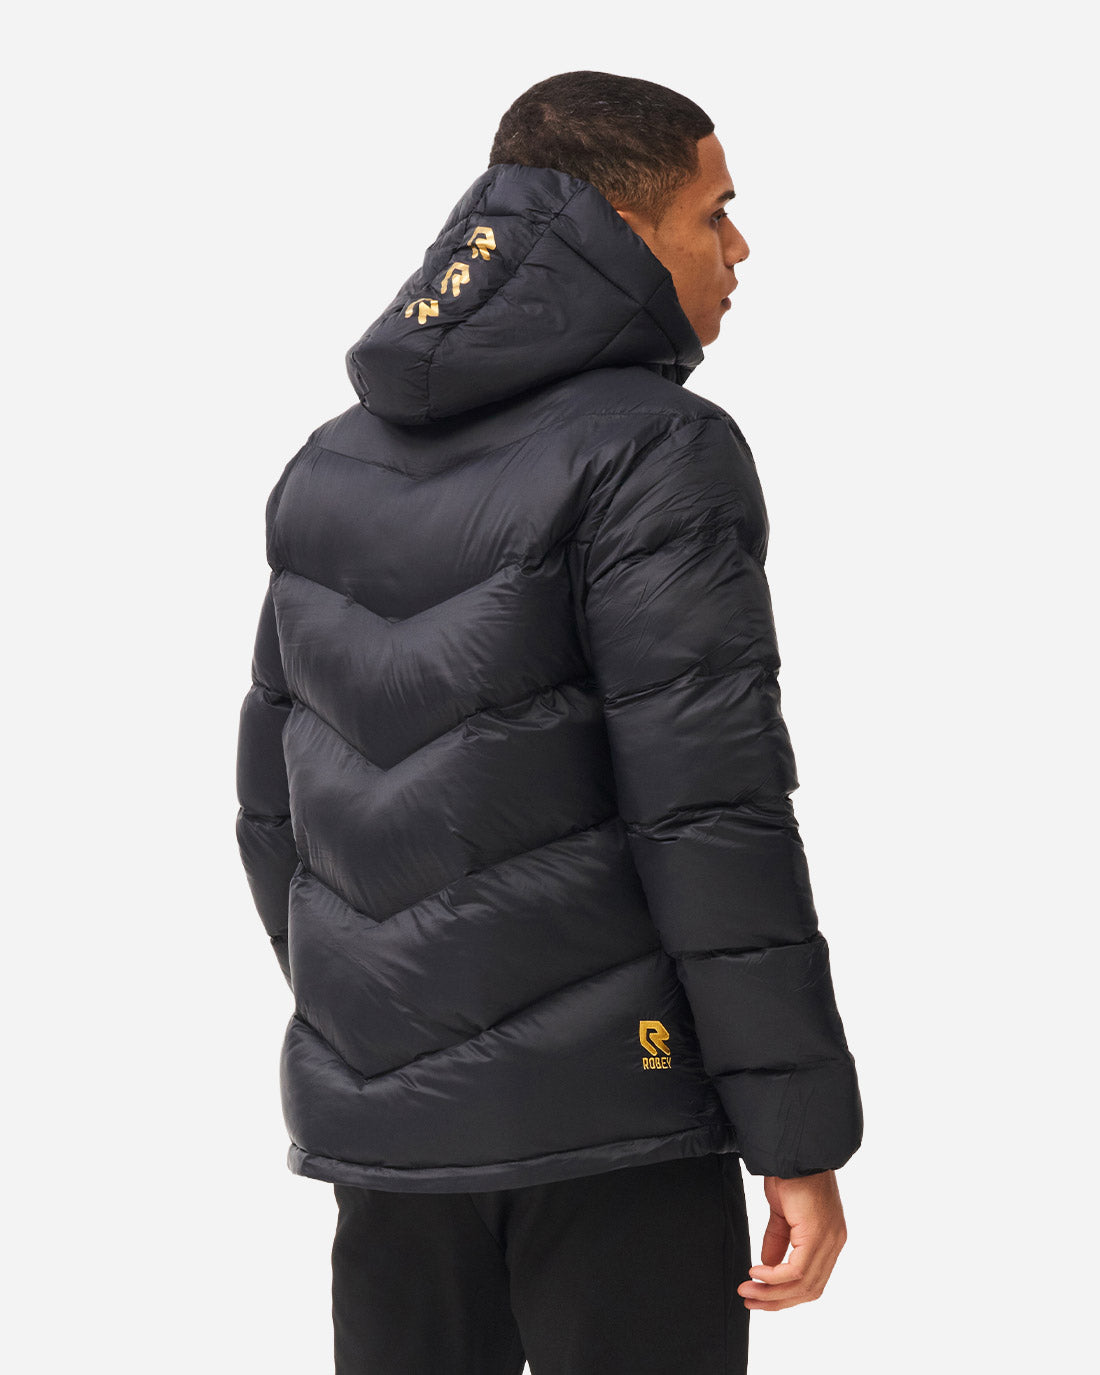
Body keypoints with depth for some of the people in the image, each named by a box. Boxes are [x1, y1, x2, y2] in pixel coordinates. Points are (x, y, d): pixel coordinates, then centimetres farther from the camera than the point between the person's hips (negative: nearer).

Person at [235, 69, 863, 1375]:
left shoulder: (331, 465, 11)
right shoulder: (652, 455, -11)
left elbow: (274, 801, 15)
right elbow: (711, 810, -17)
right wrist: (800, 1132, -13)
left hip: (380, 1112, 7)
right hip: (604, 1113, -6)